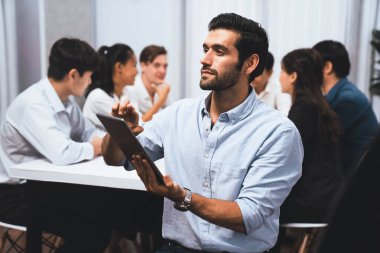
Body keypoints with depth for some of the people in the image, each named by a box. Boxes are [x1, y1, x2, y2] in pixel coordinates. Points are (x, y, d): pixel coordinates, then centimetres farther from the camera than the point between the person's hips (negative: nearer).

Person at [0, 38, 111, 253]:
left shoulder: (66, 99, 1)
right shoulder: (33, 104, -26)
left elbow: (87, 132, 14)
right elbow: (61, 154, -37)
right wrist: (94, 148, -18)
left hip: (43, 183, 8)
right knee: (94, 231, -17)